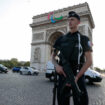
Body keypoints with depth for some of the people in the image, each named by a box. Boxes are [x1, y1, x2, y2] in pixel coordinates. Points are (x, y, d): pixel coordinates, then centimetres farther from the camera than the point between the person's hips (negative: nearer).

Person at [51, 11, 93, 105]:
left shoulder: (84, 39, 1)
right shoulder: (61, 38, 9)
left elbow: (89, 61, -7)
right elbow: (53, 56, 10)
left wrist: (76, 77, -18)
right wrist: (56, 65, -13)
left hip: (78, 76, -2)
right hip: (63, 75, 3)